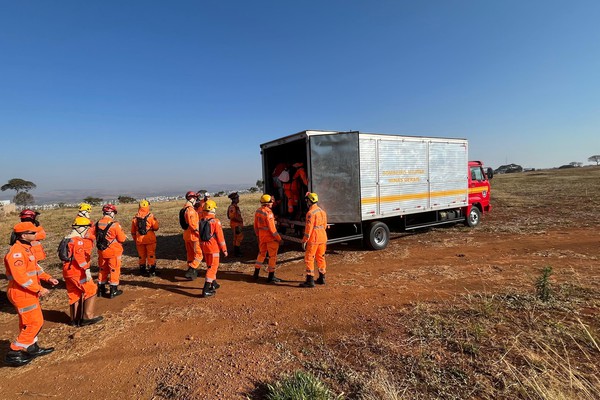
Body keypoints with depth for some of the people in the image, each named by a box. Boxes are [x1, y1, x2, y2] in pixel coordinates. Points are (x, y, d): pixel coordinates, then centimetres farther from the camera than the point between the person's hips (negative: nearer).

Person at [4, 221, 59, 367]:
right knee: (35, 323, -2)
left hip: (29, 292, 10)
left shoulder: (26, 249, 9)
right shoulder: (16, 252, -23)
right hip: (22, 294, -10)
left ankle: (32, 348, 34)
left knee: (28, 322, 20)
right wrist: (39, 289, -23)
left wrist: (47, 278, 8)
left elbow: (35, 267, 18)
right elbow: (20, 277, -28)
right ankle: (14, 353, 9)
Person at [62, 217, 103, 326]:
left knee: (74, 295, 16)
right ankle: (87, 317, -3)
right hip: (77, 271, -10)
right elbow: (80, 256, -25)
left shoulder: (67, 239, 15)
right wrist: (87, 270, -27)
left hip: (67, 271, 10)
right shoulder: (78, 240, -17)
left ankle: (75, 319, 23)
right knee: (91, 290, -2)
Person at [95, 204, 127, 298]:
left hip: (102, 251, 5)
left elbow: (94, 236, 7)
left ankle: (101, 289, 29)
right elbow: (122, 239, -16)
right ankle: (113, 291, 10)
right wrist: (125, 236, 4)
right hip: (113, 251, -5)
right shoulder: (115, 224, -20)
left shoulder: (97, 224, -4)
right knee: (114, 270, 6)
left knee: (103, 270, 19)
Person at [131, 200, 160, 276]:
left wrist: (135, 240, 21)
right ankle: (151, 271, 4)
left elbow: (133, 232, 10)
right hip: (150, 239, -3)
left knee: (141, 256, 14)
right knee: (151, 255, 3)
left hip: (139, 240, 3)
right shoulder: (151, 216, -10)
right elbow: (156, 228, -8)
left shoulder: (135, 218, 3)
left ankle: (142, 270, 23)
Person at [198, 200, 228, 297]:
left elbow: (200, 236, 12)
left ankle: (213, 284, 35)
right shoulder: (215, 221, -16)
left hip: (204, 247, 7)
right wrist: (224, 249, -7)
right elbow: (220, 237, -15)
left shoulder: (201, 221, 4)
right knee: (212, 267, -2)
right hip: (213, 247, -7)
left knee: (210, 266, 21)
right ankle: (206, 290, -6)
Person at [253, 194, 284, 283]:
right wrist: (279, 239, -13)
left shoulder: (258, 211, 3)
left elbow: (256, 226, 12)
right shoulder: (268, 213, -21)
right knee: (272, 256, 3)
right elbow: (272, 228, -21)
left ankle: (256, 273, 28)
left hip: (262, 237, 8)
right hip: (270, 238, -8)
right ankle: (271, 276, 9)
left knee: (261, 254, 21)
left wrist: (258, 235, 23)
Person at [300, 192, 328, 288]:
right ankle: (322, 278, 26)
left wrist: (304, 241, -14)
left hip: (313, 239, -9)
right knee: (321, 258, 17)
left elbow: (308, 228, -19)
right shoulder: (322, 211, 11)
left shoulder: (311, 213, -16)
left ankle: (310, 280, 0)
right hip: (322, 238, 9)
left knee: (309, 259, -1)